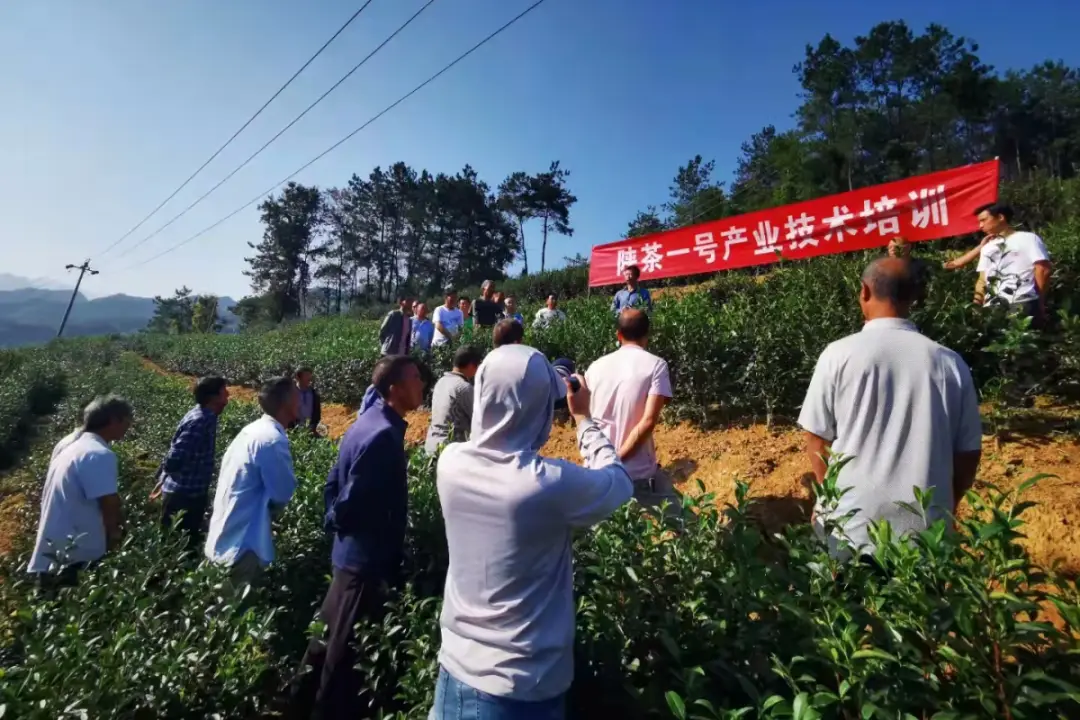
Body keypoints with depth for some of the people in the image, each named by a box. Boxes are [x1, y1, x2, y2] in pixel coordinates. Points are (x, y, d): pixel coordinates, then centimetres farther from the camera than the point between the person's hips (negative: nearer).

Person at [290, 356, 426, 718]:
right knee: (346, 650, 10)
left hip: (351, 553, 9)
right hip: (368, 559, -9)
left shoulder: (370, 421, 4)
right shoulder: (383, 435, -27)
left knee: (330, 637, 25)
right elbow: (351, 505, -27)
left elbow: (334, 482, 10)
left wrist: (333, 520, 12)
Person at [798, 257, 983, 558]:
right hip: (926, 530, 2)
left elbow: (816, 439, -4)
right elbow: (968, 451, 4)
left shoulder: (839, 355, -11)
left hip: (849, 526, -2)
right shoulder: (950, 362, -3)